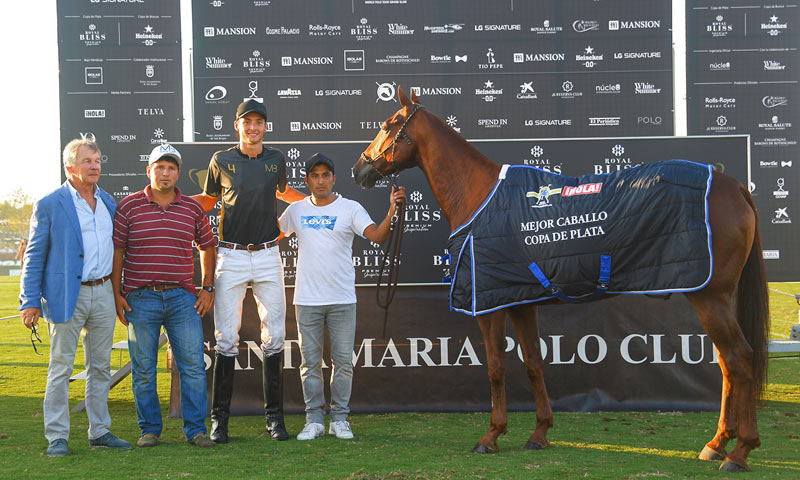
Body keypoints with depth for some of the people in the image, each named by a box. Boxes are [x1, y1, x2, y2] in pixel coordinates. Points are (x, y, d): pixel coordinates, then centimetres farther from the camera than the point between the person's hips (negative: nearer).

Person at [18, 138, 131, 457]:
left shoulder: (108, 202, 12)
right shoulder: (49, 205, -3)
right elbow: (34, 257, -3)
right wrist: (30, 301, -9)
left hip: (103, 293, 5)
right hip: (67, 295, -5)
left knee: (100, 366, 10)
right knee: (61, 367, -1)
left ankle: (100, 431, 18)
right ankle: (57, 437, 5)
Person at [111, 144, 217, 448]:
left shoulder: (192, 209, 7)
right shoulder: (129, 206, 2)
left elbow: (207, 247, 18)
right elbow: (116, 251, 2)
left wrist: (207, 289, 11)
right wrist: (116, 293, -3)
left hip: (182, 298, 2)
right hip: (140, 299, -1)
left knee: (193, 365, 0)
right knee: (143, 369, 4)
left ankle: (195, 429, 8)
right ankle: (150, 429, 16)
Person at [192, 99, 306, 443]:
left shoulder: (276, 160, 10)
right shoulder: (221, 161, 3)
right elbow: (208, 199, 14)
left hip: (268, 256, 2)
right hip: (231, 256, -2)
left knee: (273, 337, 3)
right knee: (226, 339, -2)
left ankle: (274, 417, 11)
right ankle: (219, 418, 6)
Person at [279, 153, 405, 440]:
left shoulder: (351, 209, 0)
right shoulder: (296, 211, 9)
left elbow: (377, 236, -13)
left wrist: (392, 211, -29)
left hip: (342, 299, -2)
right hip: (307, 300, 2)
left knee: (343, 360, 3)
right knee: (310, 362, 5)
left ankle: (340, 419, 13)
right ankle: (314, 420, 14)